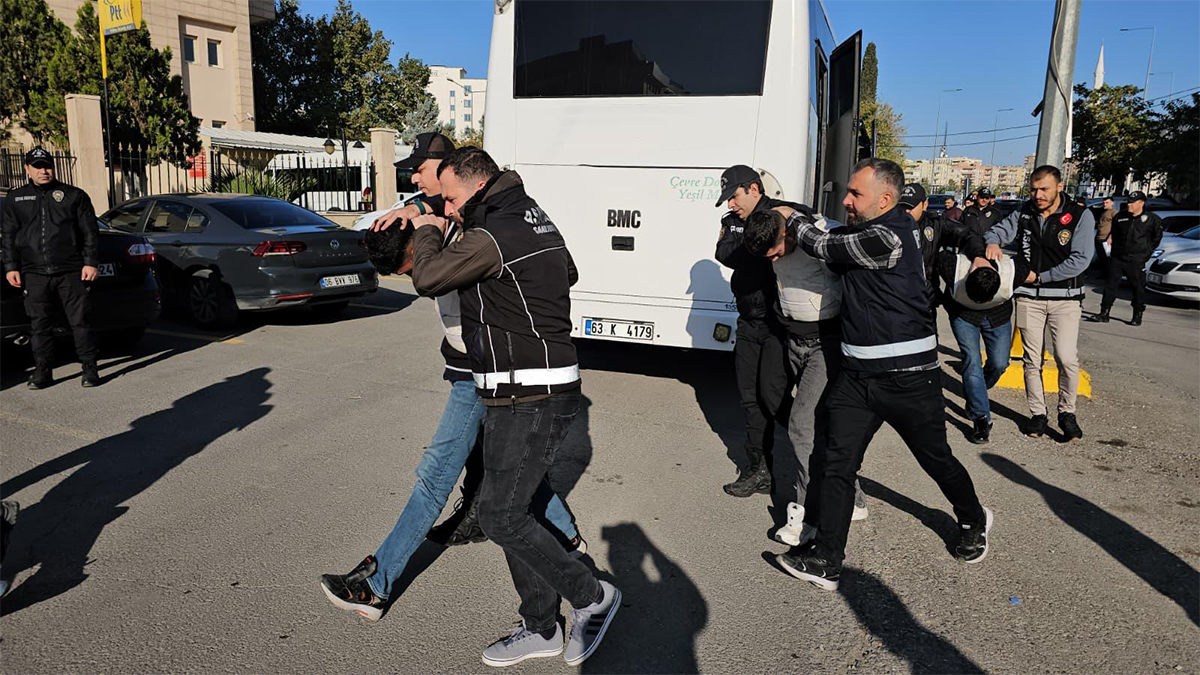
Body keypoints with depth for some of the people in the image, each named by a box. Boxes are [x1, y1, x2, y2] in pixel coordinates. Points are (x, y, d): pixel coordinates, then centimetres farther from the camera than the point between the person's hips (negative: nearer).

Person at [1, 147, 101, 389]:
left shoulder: (74, 195, 8)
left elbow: (91, 232, 5)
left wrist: (91, 262, -3)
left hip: (71, 272, -2)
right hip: (35, 274, 3)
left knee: (80, 321, -2)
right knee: (39, 325, 4)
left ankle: (90, 369, 4)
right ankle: (42, 371, 12)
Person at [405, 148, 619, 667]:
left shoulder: (492, 237, -17)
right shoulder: (535, 219, 15)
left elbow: (428, 279, -18)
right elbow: (569, 273, 31)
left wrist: (427, 232, 0)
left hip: (530, 401, -10)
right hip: (519, 397, 10)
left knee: (501, 516, -4)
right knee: (510, 512, 14)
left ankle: (591, 598, 13)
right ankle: (541, 630, 25)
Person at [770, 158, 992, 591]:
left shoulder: (888, 237, -20)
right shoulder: (864, 234, 8)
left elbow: (825, 248, -15)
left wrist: (793, 219, 3)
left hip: (907, 376, -8)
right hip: (857, 372, 8)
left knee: (937, 460, 13)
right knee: (837, 464, 0)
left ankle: (973, 522, 43)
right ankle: (826, 561, 4)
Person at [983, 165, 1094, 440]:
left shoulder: (1081, 216, -7)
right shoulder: (1025, 212, 4)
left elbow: (1080, 260, -13)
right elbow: (999, 229, 5)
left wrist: (1039, 277, -14)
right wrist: (992, 242, -20)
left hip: (1065, 297, -2)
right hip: (1029, 297, 3)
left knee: (1067, 358, -10)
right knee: (1032, 359, 6)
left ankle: (1067, 412, 10)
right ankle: (1037, 413, 19)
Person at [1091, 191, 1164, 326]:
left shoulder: (1151, 219, -2)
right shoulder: (1120, 216, 6)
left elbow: (1157, 236, 11)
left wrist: (1148, 250, 9)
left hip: (1136, 261, -3)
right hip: (1117, 258, 3)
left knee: (1138, 288, 5)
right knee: (1110, 285, -1)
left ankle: (1137, 317, 14)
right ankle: (1104, 314, 2)